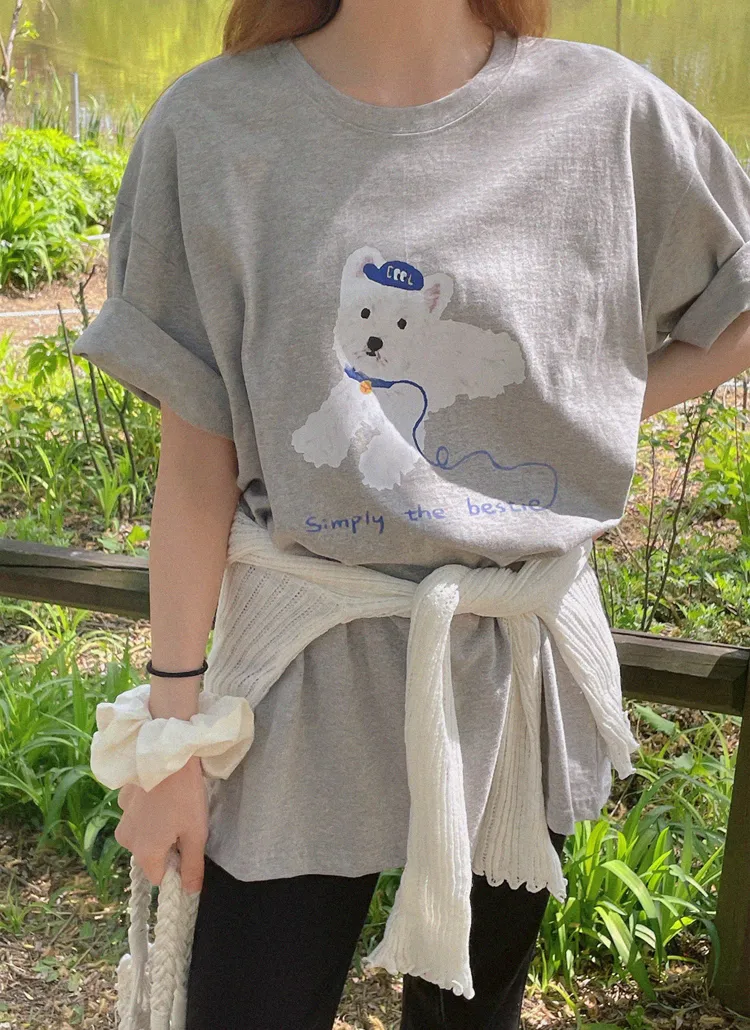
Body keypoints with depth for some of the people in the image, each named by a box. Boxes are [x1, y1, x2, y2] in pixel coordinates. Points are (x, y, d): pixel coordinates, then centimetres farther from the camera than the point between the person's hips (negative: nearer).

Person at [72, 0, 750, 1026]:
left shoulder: (610, 112, -7)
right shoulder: (216, 122, -7)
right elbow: (197, 456, -6)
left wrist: (586, 417, -3)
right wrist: (174, 723, -3)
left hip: (514, 676, 2)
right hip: (306, 677, -1)